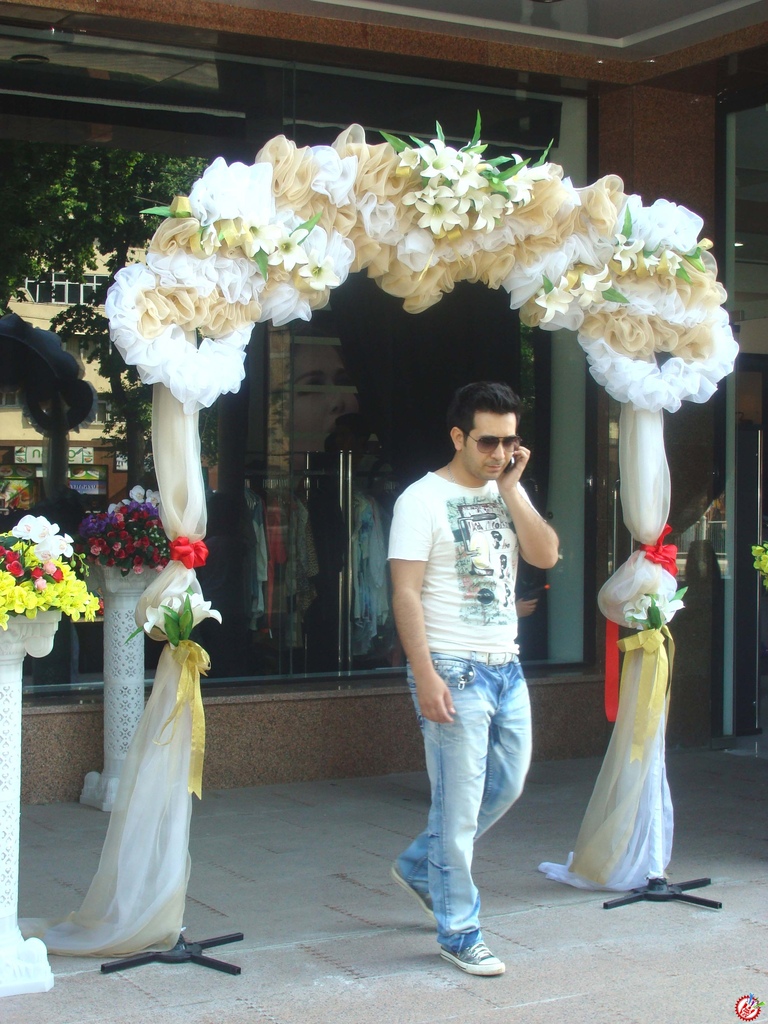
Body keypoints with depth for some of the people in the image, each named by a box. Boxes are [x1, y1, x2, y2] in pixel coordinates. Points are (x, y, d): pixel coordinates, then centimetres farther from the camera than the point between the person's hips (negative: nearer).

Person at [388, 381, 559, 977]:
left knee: (507, 786, 16)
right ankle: (459, 933, 9)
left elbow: (546, 555, -2)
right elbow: (406, 594, -14)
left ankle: (420, 866, 35)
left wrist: (511, 488, -6)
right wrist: (426, 676, -20)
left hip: (507, 667, 8)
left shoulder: (508, 494, 11)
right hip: (454, 671, -7)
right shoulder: (423, 500, -9)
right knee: (460, 803, -3)